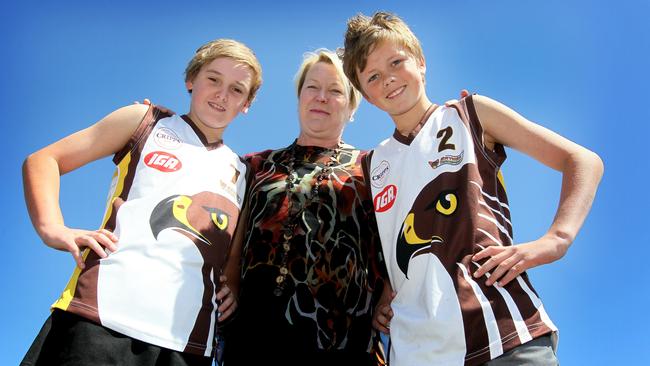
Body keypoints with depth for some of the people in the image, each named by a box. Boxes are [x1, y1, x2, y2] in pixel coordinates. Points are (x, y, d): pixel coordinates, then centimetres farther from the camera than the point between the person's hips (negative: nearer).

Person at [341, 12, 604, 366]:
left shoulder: (469, 114, 7)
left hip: (504, 333, -3)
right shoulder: (374, 164, 17)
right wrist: (382, 296, 7)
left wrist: (554, 240, -12)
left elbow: (585, 161, 3)